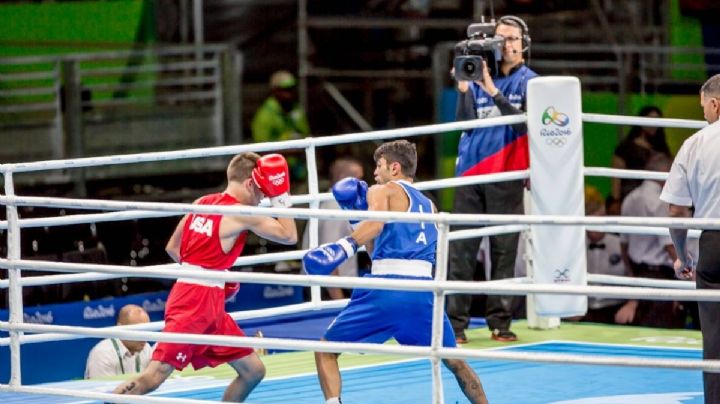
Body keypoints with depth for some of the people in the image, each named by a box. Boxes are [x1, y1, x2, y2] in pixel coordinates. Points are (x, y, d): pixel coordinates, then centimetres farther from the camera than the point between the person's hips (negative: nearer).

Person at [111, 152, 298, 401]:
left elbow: (172, 248, 19)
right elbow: (289, 236, -5)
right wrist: (280, 198, 4)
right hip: (197, 302, -9)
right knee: (154, 376, -16)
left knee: (253, 371, 13)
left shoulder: (202, 203, 14)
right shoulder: (241, 214, -9)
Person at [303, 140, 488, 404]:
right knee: (454, 362, 24)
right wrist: (358, 210, 36)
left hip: (385, 290, -5)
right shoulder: (429, 206, 29)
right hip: (423, 292, 5)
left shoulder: (382, 191, 12)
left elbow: (375, 223, -13)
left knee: (326, 351, 8)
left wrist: (344, 246, -26)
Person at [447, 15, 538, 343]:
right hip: (470, 172, 2)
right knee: (461, 249, -2)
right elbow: (465, 122, 3)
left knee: (504, 251, -1)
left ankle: (500, 322, 4)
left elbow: (525, 122, -11)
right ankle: (455, 324, -1)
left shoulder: (528, 82, 4)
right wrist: (463, 89, -12)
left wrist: (493, 91, -19)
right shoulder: (477, 74, 10)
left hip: (506, 175, -2)